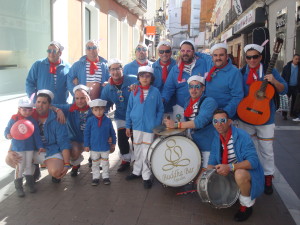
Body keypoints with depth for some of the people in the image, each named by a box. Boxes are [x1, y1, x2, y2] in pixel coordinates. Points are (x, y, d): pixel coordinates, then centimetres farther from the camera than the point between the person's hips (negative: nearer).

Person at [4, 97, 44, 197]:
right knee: (20, 166, 0)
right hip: (18, 147, -2)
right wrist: (8, 135, -26)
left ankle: (30, 183, 27)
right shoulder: (14, 119, -9)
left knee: (28, 165, 12)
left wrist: (39, 146, -1)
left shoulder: (32, 121, -2)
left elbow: (36, 134, 0)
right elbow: (7, 130, -4)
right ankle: (18, 186, 14)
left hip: (30, 147, 2)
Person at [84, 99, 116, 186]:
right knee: (95, 163, 15)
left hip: (105, 147, 0)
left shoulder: (108, 120, -8)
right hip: (94, 147, 0)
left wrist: (113, 143, 9)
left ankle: (105, 177, 28)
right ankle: (96, 177, 29)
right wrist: (86, 145, -4)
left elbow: (112, 133, 4)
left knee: (105, 163, 13)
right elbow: (86, 133, -4)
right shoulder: (90, 120, -10)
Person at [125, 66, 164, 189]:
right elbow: (129, 110, 6)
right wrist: (128, 126, 4)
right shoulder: (134, 92, 2)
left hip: (150, 127, -3)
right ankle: (137, 171, 32)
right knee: (137, 151, 16)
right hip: (136, 126, 3)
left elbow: (160, 110, 0)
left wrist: (157, 126, -6)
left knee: (146, 152, 2)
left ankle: (146, 176, 14)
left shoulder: (155, 92, -4)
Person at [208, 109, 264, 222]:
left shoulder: (242, 136, -23)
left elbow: (253, 161, -31)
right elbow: (212, 162, 2)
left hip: (248, 171, -6)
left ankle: (247, 205, -10)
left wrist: (230, 167, -41)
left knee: (239, 174, -38)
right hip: (229, 174, 7)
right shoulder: (216, 138, -3)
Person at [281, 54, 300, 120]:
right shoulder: (287, 67, -2)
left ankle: (292, 113, 24)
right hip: (288, 86, -2)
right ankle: (284, 114, 5)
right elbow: (283, 77, -1)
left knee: (294, 101, 11)